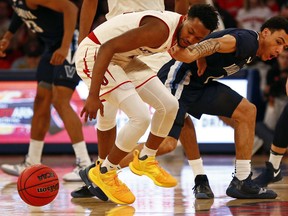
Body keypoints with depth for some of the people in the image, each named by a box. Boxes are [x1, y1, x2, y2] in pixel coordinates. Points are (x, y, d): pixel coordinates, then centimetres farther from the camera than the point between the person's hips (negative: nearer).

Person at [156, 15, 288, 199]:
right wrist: (193, 54, -55)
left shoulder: (250, 48, 15)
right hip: (177, 79, -11)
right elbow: (219, 43, -34)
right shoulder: (248, 40, -15)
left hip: (199, 83, 11)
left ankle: (242, 182, 7)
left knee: (247, 111, 8)